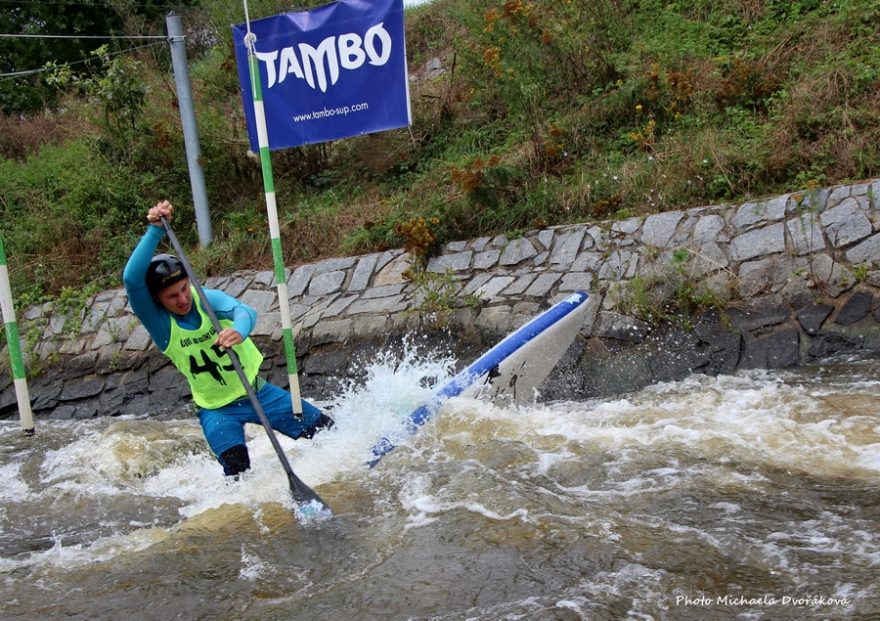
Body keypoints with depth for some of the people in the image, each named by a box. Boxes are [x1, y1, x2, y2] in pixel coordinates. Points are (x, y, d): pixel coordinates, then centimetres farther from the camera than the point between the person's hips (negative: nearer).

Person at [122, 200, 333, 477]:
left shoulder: (208, 299, -15)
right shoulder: (159, 322, -17)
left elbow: (244, 311, -36)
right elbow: (131, 279, -34)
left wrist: (240, 329, -59)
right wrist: (155, 231, -41)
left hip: (258, 391, 2)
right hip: (216, 408, -1)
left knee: (327, 430, 6)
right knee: (236, 466, -27)